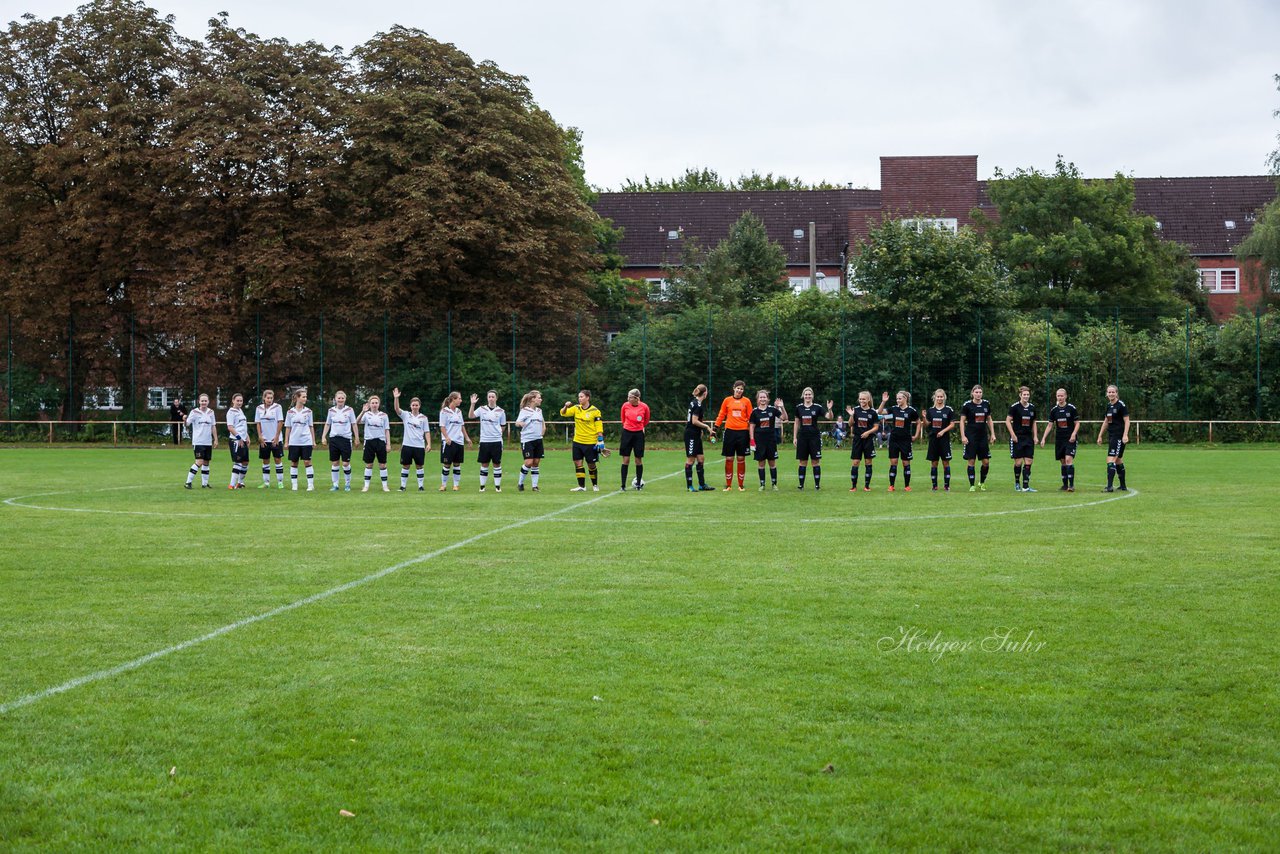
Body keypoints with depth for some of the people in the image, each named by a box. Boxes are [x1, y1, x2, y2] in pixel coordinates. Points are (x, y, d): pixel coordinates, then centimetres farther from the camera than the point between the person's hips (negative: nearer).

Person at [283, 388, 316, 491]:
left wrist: (314, 441, 6)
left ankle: (311, 485, -1)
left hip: (306, 441, -1)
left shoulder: (308, 411, 4)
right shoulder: (290, 412, 3)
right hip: (294, 442, 1)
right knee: (293, 463, 5)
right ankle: (294, 485, 12)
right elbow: (288, 428, 7)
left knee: (307, 462, -4)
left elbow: (311, 427, 9)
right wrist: (286, 442, 5)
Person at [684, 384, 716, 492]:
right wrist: (707, 426, -12)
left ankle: (702, 484, 14)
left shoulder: (694, 401, 12)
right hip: (691, 435, -10)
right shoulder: (697, 404, -16)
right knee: (690, 459, -4)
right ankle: (689, 486, 0)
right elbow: (694, 421, -20)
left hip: (696, 435, 10)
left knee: (701, 458, 10)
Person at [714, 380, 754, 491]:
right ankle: (728, 484, 7)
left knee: (741, 459, 2)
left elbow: (750, 417, 6)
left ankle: (741, 485, 9)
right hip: (730, 431, 0)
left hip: (742, 432, 0)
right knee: (729, 458, 1)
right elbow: (721, 415, 9)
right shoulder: (727, 400, 6)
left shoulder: (746, 401, 5)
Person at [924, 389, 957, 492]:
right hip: (933, 438, 2)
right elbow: (927, 424, 7)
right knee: (933, 463, 4)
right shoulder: (930, 410, 7)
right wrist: (924, 417, -12)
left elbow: (952, 424, -2)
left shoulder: (949, 410, -1)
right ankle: (934, 485, 10)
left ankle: (947, 485, 3)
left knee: (946, 462, -1)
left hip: (944, 439, -2)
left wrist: (943, 431, -14)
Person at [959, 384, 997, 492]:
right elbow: (962, 421, -3)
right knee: (971, 461, -3)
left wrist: (992, 434, 9)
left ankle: (982, 482, 20)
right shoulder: (967, 405, -5)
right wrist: (963, 436, -10)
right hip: (971, 436, -4)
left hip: (983, 435, 4)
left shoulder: (986, 404, 6)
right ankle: (972, 485, 4)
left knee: (986, 462, 0)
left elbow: (989, 420, 15)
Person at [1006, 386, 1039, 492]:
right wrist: (1013, 435, -13)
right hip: (1017, 438, -5)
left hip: (1028, 438, 5)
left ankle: (1026, 486, 0)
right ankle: (1017, 483, 17)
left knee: (1028, 463, -2)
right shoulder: (1015, 407, -7)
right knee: (1018, 462, -3)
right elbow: (1008, 421, -7)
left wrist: (1035, 436, 10)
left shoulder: (1032, 407, 8)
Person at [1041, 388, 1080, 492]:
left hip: (1070, 439, -4)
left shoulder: (1071, 408, -4)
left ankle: (1071, 485, -17)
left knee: (1068, 459, -17)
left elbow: (1077, 423, -1)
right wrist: (1043, 438, 3)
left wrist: (1073, 434, -17)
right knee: (1063, 462, 8)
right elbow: (1050, 426, 11)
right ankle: (1065, 485, 16)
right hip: (1059, 439, 4)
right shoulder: (1054, 410, 7)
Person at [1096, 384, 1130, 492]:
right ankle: (1123, 486, 22)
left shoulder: (1121, 405, -10)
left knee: (1111, 460, -15)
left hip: (1119, 437, -9)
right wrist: (1100, 435, 22)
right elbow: (1106, 422, 23)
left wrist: (1125, 435, -21)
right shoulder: (1109, 406, 14)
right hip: (1111, 436, 9)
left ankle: (1109, 486, -19)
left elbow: (1127, 421, -12)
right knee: (1118, 461, 14)